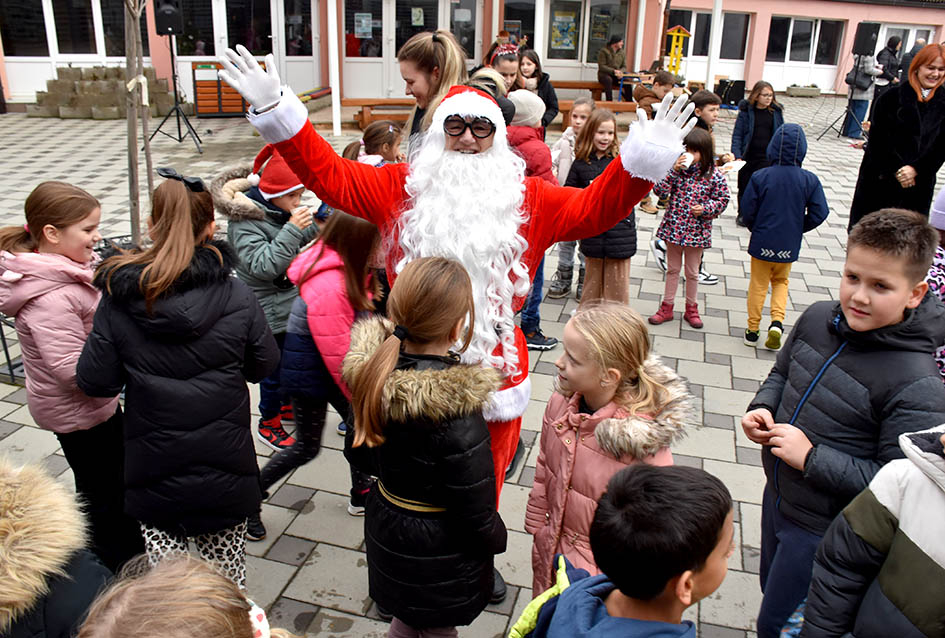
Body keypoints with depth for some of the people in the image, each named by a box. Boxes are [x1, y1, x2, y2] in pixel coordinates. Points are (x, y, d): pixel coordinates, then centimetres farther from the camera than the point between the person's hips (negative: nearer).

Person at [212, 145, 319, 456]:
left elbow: (305, 236, 17)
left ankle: (287, 405, 45)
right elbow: (263, 266, -31)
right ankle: (268, 422, 27)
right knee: (275, 367, 5)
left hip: (293, 302, 8)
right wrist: (292, 228, -35)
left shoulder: (279, 209, 1)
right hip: (270, 311, -8)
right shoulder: (244, 221, -23)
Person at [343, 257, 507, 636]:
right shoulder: (456, 412, -36)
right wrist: (496, 537, -4)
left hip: (386, 531, 6)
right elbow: (475, 515, -24)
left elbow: (361, 454, 0)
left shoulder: (376, 373, -16)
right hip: (439, 554, -6)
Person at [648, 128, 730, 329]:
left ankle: (691, 308, 31)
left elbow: (722, 200, -1)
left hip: (696, 231, -1)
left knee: (692, 272, 13)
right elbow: (659, 190, -12)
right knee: (672, 269, 15)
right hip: (673, 227, 2)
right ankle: (667, 307, 27)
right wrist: (673, 170, -22)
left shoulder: (714, 176, -8)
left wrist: (705, 209, -18)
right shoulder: (677, 168, -4)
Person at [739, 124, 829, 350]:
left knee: (758, 284, 13)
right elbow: (819, 213, -7)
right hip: (789, 245, 1)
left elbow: (747, 210, -10)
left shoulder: (760, 177, -14)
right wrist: (797, 228, 10)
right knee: (781, 282, 22)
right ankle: (777, 321, 2)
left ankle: (752, 331, 20)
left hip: (762, 243, -1)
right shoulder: (809, 180, -9)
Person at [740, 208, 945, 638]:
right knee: (771, 588, 30)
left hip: (825, 534, -6)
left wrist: (812, 457, -27)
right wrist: (762, 408, -10)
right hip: (779, 497, 6)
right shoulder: (818, 319, -9)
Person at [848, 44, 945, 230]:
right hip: (880, 178, -2)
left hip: (919, 182, 2)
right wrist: (897, 169, -14)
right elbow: (878, 138, -9)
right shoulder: (894, 96, -4)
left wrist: (916, 169, -13)